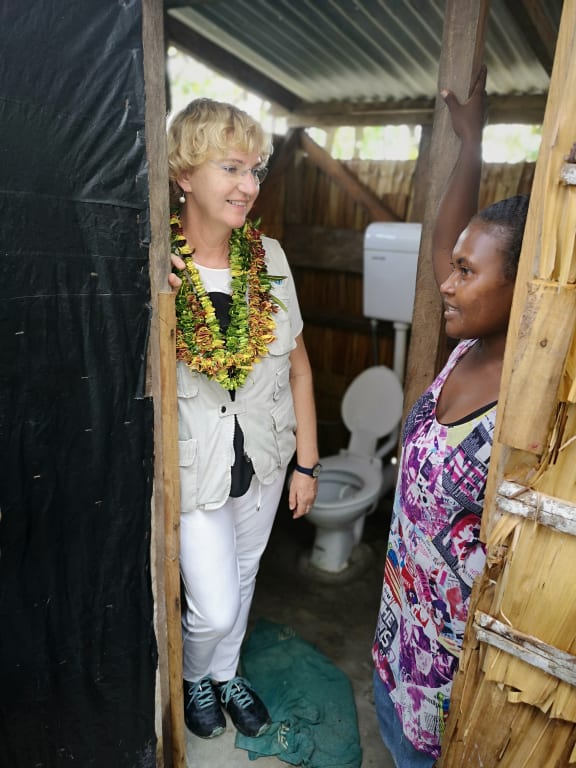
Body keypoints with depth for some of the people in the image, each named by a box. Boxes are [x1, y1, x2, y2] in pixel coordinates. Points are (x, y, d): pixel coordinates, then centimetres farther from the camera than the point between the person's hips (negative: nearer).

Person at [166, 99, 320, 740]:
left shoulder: (269, 257, -7)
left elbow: (298, 366, -1)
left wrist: (307, 463, 1)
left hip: (264, 459, 4)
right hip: (194, 467, -3)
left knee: (241, 580, 24)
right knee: (214, 607, 8)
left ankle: (225, 673, 54)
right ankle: (192, 676, 46)